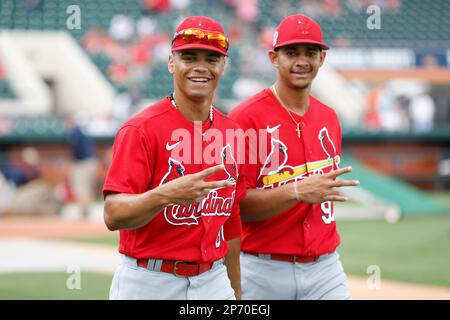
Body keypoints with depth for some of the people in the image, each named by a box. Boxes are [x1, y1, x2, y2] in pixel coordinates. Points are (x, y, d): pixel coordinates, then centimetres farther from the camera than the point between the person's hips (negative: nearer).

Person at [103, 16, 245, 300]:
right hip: (147, 286, -5)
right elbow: (113, 215, -17)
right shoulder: (141, 129, -9)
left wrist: (236, 291, 16)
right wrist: (165, 195, -33)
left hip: (213, 284, 5)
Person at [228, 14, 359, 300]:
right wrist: (297, 192, -27)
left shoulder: (329, 118, 10)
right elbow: (236, 204, -14)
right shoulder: (246, 118, -9)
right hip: (263, 272, -5)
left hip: (324, 267, 5)